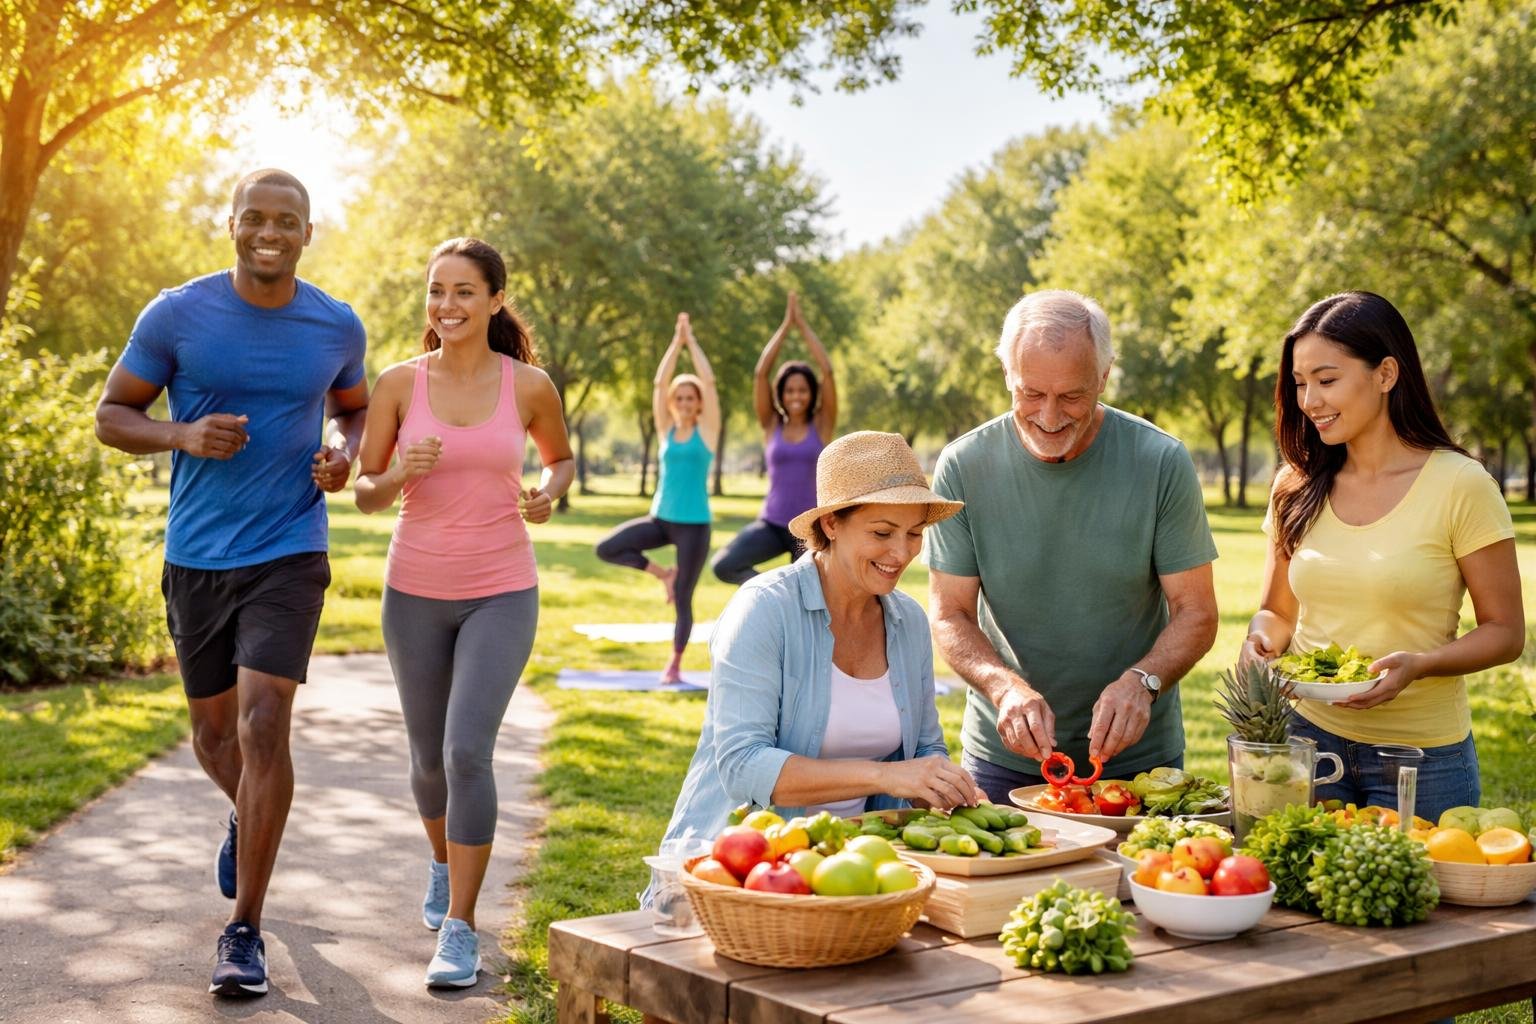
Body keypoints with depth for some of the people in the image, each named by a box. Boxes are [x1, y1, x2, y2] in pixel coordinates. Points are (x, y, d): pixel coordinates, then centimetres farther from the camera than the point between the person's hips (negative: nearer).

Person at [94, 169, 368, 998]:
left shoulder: (336, 327, -1)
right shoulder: (176, 315, -6)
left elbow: (352, 407, 18)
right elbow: (112, 416, 0)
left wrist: (344, 452, -5)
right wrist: (184, 436, -19)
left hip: (288, 556, -1)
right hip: (196, 556, 1)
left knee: (263, 727, -13)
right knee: (214, 731, 15)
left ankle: (245, 930, -2)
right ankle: (247, 814, 51)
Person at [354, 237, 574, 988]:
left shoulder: (529, 385, -5)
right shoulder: (399, 383, -4)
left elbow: (562, 457, 14)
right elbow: (365, 493, 1)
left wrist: (548, 494, -8)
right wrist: (399, 476, -21)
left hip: (501, 595, -2)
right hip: (415, 592, 2)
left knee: (467, 752, -16)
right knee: (430, 756, 15)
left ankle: (459, 928, -5)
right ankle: (444, 861, 47)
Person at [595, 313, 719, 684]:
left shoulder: (707, 430, -1)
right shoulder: (666, 429, 6)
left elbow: (709, 382, -9)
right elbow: (659, 383, 0)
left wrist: (692, 340, -4)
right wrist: (676, 340, -2)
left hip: (694, 524, -4)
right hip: (660, 518, 4)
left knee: (683, 599, 1)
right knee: (606, 548, -13)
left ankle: (675, 664, 18)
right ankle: (662, 573, 7)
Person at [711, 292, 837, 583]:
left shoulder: (821, 426, 1)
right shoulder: (771, 426, 3)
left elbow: (828, 371, -8)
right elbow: (761, 373, -5)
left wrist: (802, 323, -5)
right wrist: (786, 324, -5)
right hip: (771, 524, 1)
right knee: (723, 565, -25)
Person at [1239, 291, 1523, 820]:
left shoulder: (1461, 486, -10)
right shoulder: (1296, 488, 3)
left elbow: (1504, 631, -6)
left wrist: (1418, 665, -23)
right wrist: (1263, 639, -9)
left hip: (1421, 756, -3)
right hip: (1310, 737, 4)